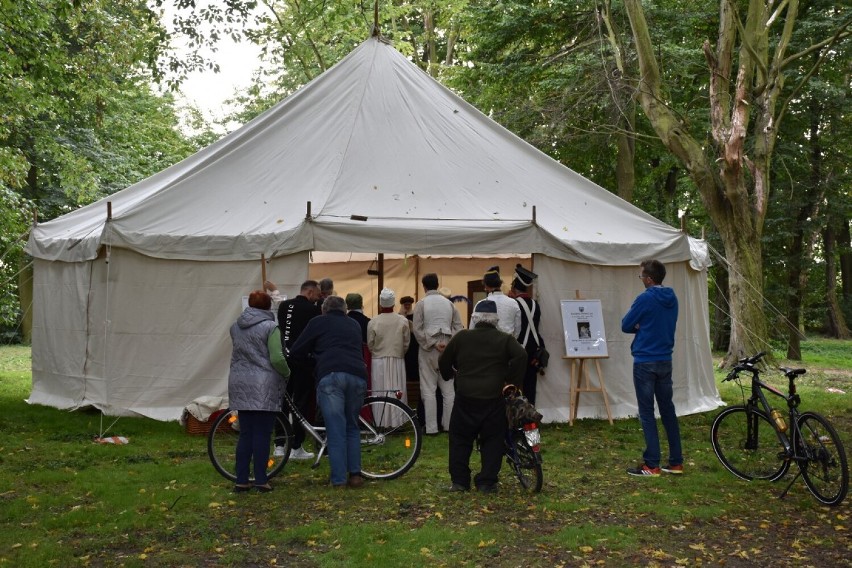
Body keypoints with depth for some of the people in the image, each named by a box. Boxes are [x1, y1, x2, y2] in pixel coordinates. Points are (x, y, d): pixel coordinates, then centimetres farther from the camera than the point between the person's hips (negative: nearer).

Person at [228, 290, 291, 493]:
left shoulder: (235, 327, 10)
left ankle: (241, 481, 11)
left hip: (240, 385, 5)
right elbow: (277, 359, -14)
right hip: (263, 387, -5)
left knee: (245, 434, 10)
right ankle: (261, 480, 4)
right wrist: (287, 372, 3)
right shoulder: (270, 327, -8)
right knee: (262, 434, 0)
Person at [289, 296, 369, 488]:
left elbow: (296, 352, 18)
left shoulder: (319, 322, 17)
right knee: (352, 427, 16)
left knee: (336, 429, -2)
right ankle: (355, 474, 9)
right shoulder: (354, 324, 28)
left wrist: (312, 354, 38)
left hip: (331, 376, -3)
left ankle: (339, 479, -4)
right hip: (358, 376, 4)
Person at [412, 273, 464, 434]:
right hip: (448, 350, 3)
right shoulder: (448, 303, 8)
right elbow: (459, 327, 3)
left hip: (428, 350, -3)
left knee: (429, 390, 1)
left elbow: (417, 330, -10)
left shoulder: (421, 304, -3)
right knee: (448, 389, 11)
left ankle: (431, 427, 0)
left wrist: (433, 344, -10)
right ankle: (449, 424, 15)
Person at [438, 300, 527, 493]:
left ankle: (459, 481, 13)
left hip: (465, 398, 1)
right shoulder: (505, 339, 3)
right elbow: (521, 356, -13)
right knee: (492, 441, 10)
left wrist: (449, 376, 31)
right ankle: (487, 482, 8)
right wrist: (512, 381, -3)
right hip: (494, 399, -1)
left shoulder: (461, 337, 6)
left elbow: (444, 361, 11)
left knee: (460, 440, 13)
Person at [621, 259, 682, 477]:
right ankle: (676, 462, 16)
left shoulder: (645, 299, -15)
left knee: (647, 412, -1)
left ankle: (652, 464, 1)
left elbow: (625, 326, -9)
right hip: (665, 361, 7)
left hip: (645, 362, -7)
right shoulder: (672, 299, 7)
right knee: (668, 410, 12)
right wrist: (643, 327, 2)